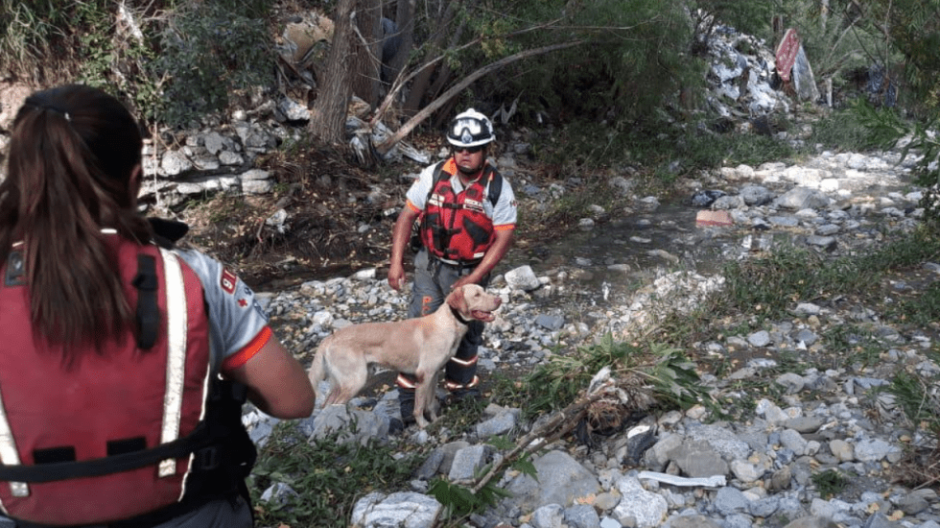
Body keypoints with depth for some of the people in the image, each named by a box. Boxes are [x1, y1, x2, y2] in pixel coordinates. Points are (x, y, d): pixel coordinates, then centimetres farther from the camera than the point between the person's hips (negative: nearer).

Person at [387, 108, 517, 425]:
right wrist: (396, 263, -9)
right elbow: (407, 217, -4)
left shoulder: (498, 188, -16)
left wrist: (473, 279, -19)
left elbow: (504, 238, -14)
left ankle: (462, 389, 39)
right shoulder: (433, 176, -13)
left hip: (472, 273, 0)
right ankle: (409, 398, 12)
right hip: (431, 267, 0)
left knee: (467, 333, 17)